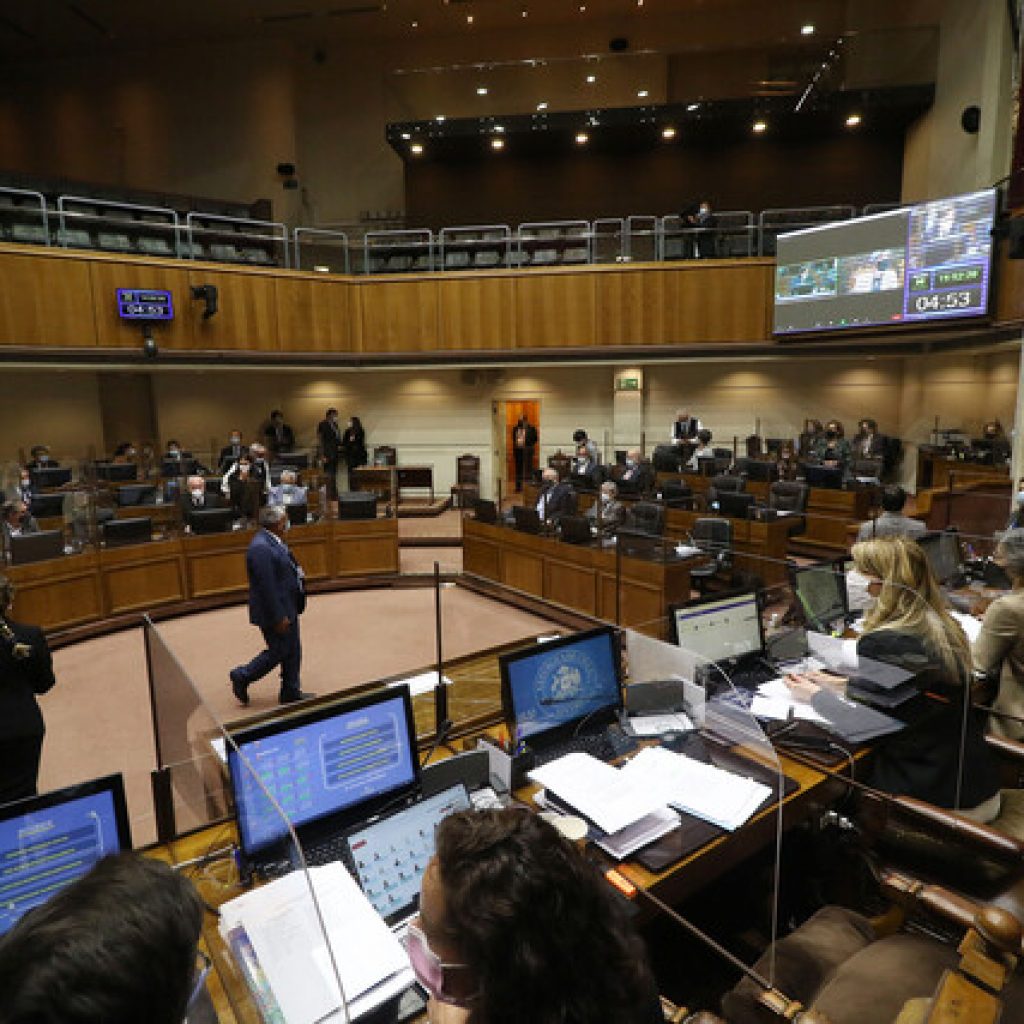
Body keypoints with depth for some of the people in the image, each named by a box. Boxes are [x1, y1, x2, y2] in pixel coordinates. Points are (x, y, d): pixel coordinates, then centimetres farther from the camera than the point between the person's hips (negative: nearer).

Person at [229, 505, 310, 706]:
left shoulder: (273, 541, 7)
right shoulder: (261, 548, -25)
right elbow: (267, 586, -26)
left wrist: (297, 572, 3)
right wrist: (279, 617, -23)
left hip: (287, 608, 10)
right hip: (275, 612, -10)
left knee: (293, 651, 15)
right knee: (278, 652, 3)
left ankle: (291, 692, 26)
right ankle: (242, 677, 23)